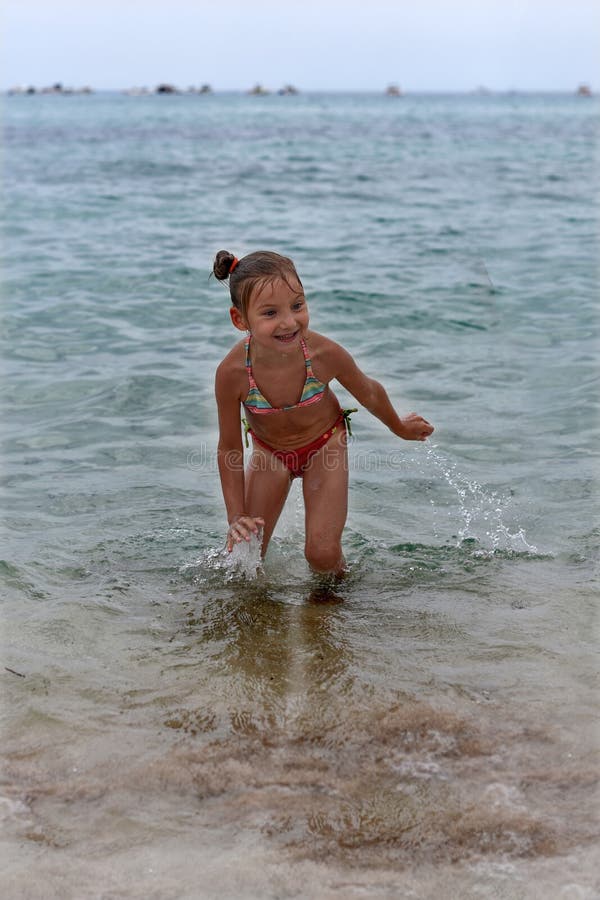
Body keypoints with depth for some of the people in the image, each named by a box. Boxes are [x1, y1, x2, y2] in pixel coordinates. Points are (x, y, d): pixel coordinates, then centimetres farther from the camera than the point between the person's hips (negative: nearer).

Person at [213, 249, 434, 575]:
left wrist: (400, 427, 9)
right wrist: (236, 518, -18)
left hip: (324, 445, -1)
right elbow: (228, 449, -18)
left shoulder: (325, 354, -34)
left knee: (322, 554, -8)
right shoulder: (232, 373, -34)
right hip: (269, 450, 1)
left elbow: (369, 393, -9)